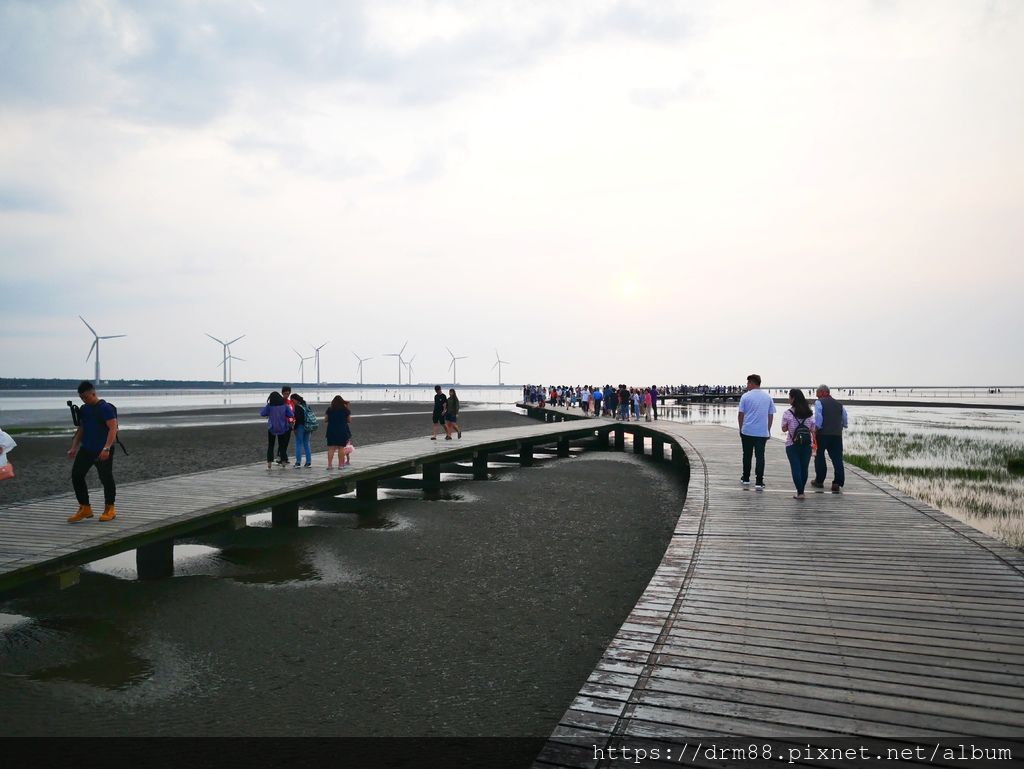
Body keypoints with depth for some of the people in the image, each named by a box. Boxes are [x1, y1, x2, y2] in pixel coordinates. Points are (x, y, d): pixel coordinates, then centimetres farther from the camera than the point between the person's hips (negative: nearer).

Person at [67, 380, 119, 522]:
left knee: (106, 478, -1)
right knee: (76, 475, 2)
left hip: (102, 451, -7)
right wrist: (74, 448, 11)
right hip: (86, 449, 8)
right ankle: (85, 508, 12)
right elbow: (81, 430, 20)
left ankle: (110, 509, 15)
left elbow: (113, 429, -18)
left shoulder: (106, 408, -12)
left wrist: (106, 448, -26)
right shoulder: (84, 409, 12)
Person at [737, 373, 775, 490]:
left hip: (747, 431, -1)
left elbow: (740, 414, -2)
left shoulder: (746, 396, -4)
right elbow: (771, 415, 8)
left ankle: (746, 479, 23)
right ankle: (759, 482, -5)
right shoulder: (768, 397, 4)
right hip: (763, 432, 1)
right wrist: (768, 430, 17)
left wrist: (741, 428, 11)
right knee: (760, 456, 1)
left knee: (747, 455, 13)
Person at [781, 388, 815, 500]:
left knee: (795, 468, 1)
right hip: (807, 445, 3)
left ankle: (800, 492, -4)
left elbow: (784, 429, -1)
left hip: (792, 445, -3)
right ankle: (801, 491, 20)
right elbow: (813, 430, 3)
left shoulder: (788, 413, -9)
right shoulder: (810, 413, 1)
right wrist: (814, 443, 14)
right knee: (804, 468, 12)